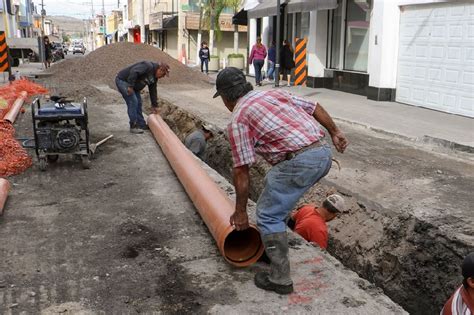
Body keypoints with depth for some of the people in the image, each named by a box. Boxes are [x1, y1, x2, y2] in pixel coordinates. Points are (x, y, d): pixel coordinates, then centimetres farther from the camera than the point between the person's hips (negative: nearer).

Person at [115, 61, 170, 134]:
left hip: (132, 85, 10)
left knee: (138, 102, 11)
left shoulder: (154, 77, 6)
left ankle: (142, 125, 20)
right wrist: (130, 86, -34)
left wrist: (155, 105, 17)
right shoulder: (148, 66, -24)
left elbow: (153, 91, 15)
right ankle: (133, 126, -7)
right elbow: (134, 72, -35)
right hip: (122, 80, -10)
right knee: (133, 101, -14)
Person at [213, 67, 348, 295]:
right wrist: (334, 132, 27)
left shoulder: (237, 120, 1)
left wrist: (240, 211, 9)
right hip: (323, 153, 9)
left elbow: (241, 172, 0)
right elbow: (314, 107, 20)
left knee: (268, 215, 5)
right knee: (272, 184, 29)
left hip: (300, 162, -9)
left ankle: (280, 279, 9)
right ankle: (274, 247, 39)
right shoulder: (273, 93, 22)